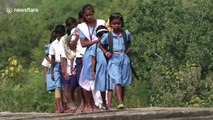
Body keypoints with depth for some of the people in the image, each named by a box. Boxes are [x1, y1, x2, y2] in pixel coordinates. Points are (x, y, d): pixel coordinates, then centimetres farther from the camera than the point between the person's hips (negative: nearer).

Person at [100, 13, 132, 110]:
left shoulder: (126, 34, 6)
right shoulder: (107, 35, 1)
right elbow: (101, 44, 13)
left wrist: (128, 49, 8)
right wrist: (106, 52, -1)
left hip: (124, 59, 3)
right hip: (113, 59, -3)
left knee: (123, 83, 7)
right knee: (117, 81, -17)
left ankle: (122, 103, 17)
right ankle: (120, 103, -27)